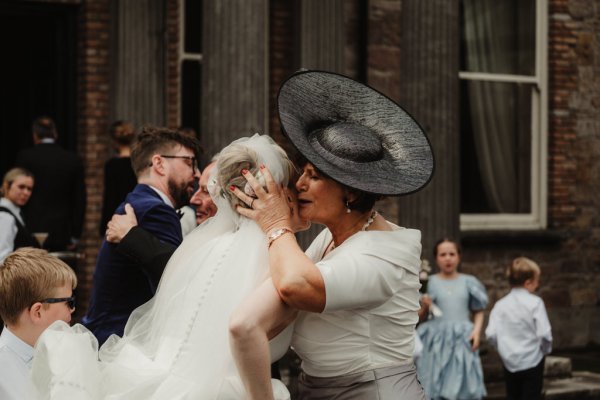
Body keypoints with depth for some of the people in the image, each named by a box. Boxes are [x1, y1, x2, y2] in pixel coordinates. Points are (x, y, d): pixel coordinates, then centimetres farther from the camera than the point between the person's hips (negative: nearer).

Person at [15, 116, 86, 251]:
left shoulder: (25, 157, -2)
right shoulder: (73, 160, 5)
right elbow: (80, 200, 6)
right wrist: (75, 236, 11)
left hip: (32, 231, -3)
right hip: (61, 233, 3)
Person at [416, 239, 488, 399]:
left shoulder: (468, 282, 6)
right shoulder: (430, 282, 3)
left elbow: (478, 312, 12)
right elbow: (420, 317, 5)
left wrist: (477, 331, -4)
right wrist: (425, 307, -15)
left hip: (462, 340, 1)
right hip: (437, 340, -1)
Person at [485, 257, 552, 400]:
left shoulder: (500, 304, -1)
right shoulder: (535, 303, -12)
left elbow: (491, 334, -7)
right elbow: (544, 333, -16)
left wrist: (503, 348, 11)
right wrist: (546, 349, 3)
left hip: (509, 362, 4)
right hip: (532, 361, -4)